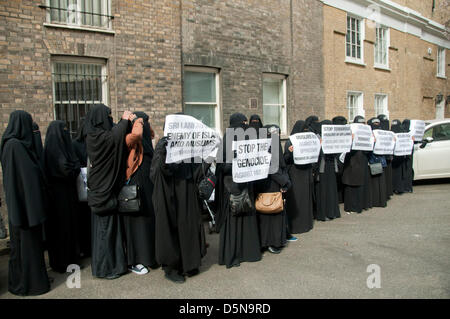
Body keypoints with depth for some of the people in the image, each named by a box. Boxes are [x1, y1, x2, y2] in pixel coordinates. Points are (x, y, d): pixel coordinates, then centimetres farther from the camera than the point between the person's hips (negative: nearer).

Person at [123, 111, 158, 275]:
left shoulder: (145, 141, 14)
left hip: (146, 184, 9)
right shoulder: (130, 140, -13)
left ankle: (148, 256, 27)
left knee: (148, 218, 14)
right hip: (135, 185, -9)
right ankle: (134, 261, 8)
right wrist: (138, 121, -17)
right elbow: (135, 134, -32)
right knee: (135, 220, -2)